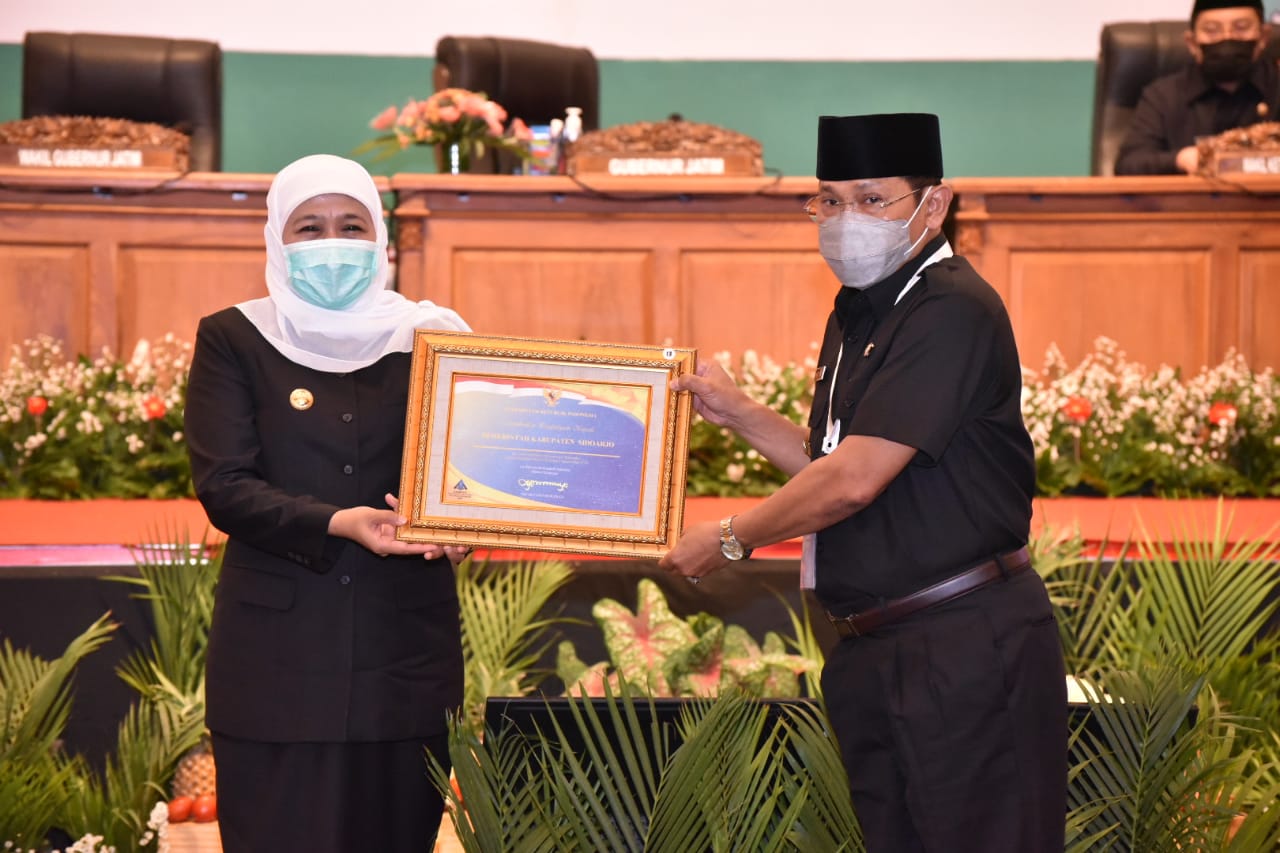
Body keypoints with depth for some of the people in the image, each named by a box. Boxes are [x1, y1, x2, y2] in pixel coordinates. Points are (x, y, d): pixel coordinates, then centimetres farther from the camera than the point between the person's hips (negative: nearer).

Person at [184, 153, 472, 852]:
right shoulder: (232, 340, 4)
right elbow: (223, 486, -5)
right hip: (278, 649, -1)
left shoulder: (428, 338, 8)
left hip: (405, 643, 2)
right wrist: (336, 524, -20)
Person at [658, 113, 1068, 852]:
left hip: (969, 650, -10)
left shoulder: (954, 312, -17)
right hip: (872, 651, 10)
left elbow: (854, 482, -20)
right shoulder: (858, 315, 15)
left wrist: (730, 540, -7)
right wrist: (738, 412, 13)